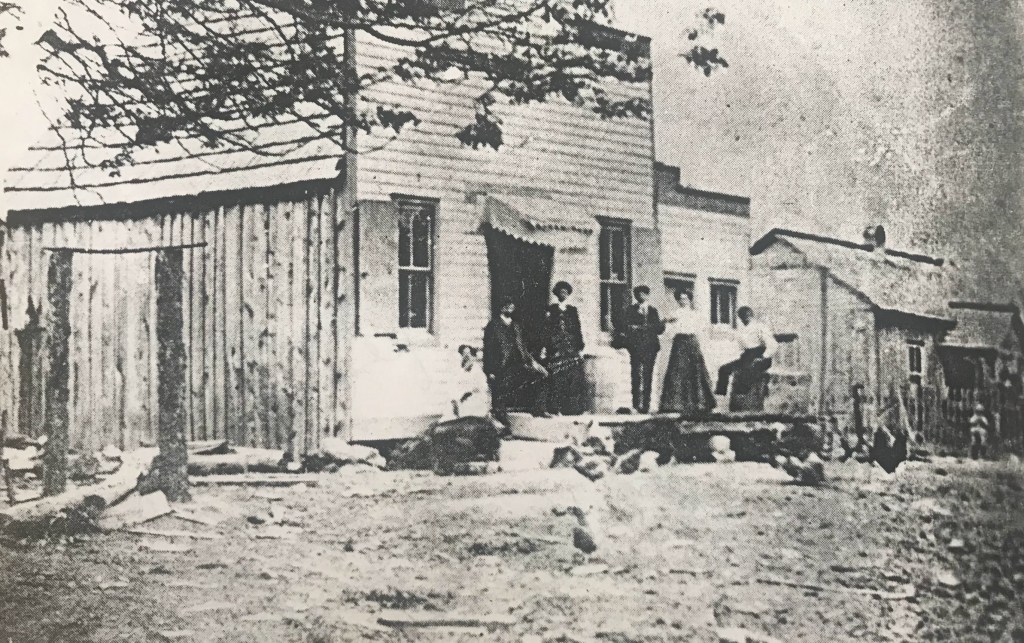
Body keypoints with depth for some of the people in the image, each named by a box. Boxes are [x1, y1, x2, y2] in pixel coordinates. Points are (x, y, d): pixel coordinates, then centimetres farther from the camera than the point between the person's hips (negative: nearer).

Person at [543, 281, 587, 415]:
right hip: (556, 349, -2)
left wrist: (580, 348, 6)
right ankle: (556, 409, -7)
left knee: (574, 378, -6)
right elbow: (546, 330, 4)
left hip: (572, 349, 2)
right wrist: (545, 348, -4)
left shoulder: (573, 310, 15)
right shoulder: (551, 310, 8)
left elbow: (578, 330, 14)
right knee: (556, 379, -8)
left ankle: (573, 408, -4)